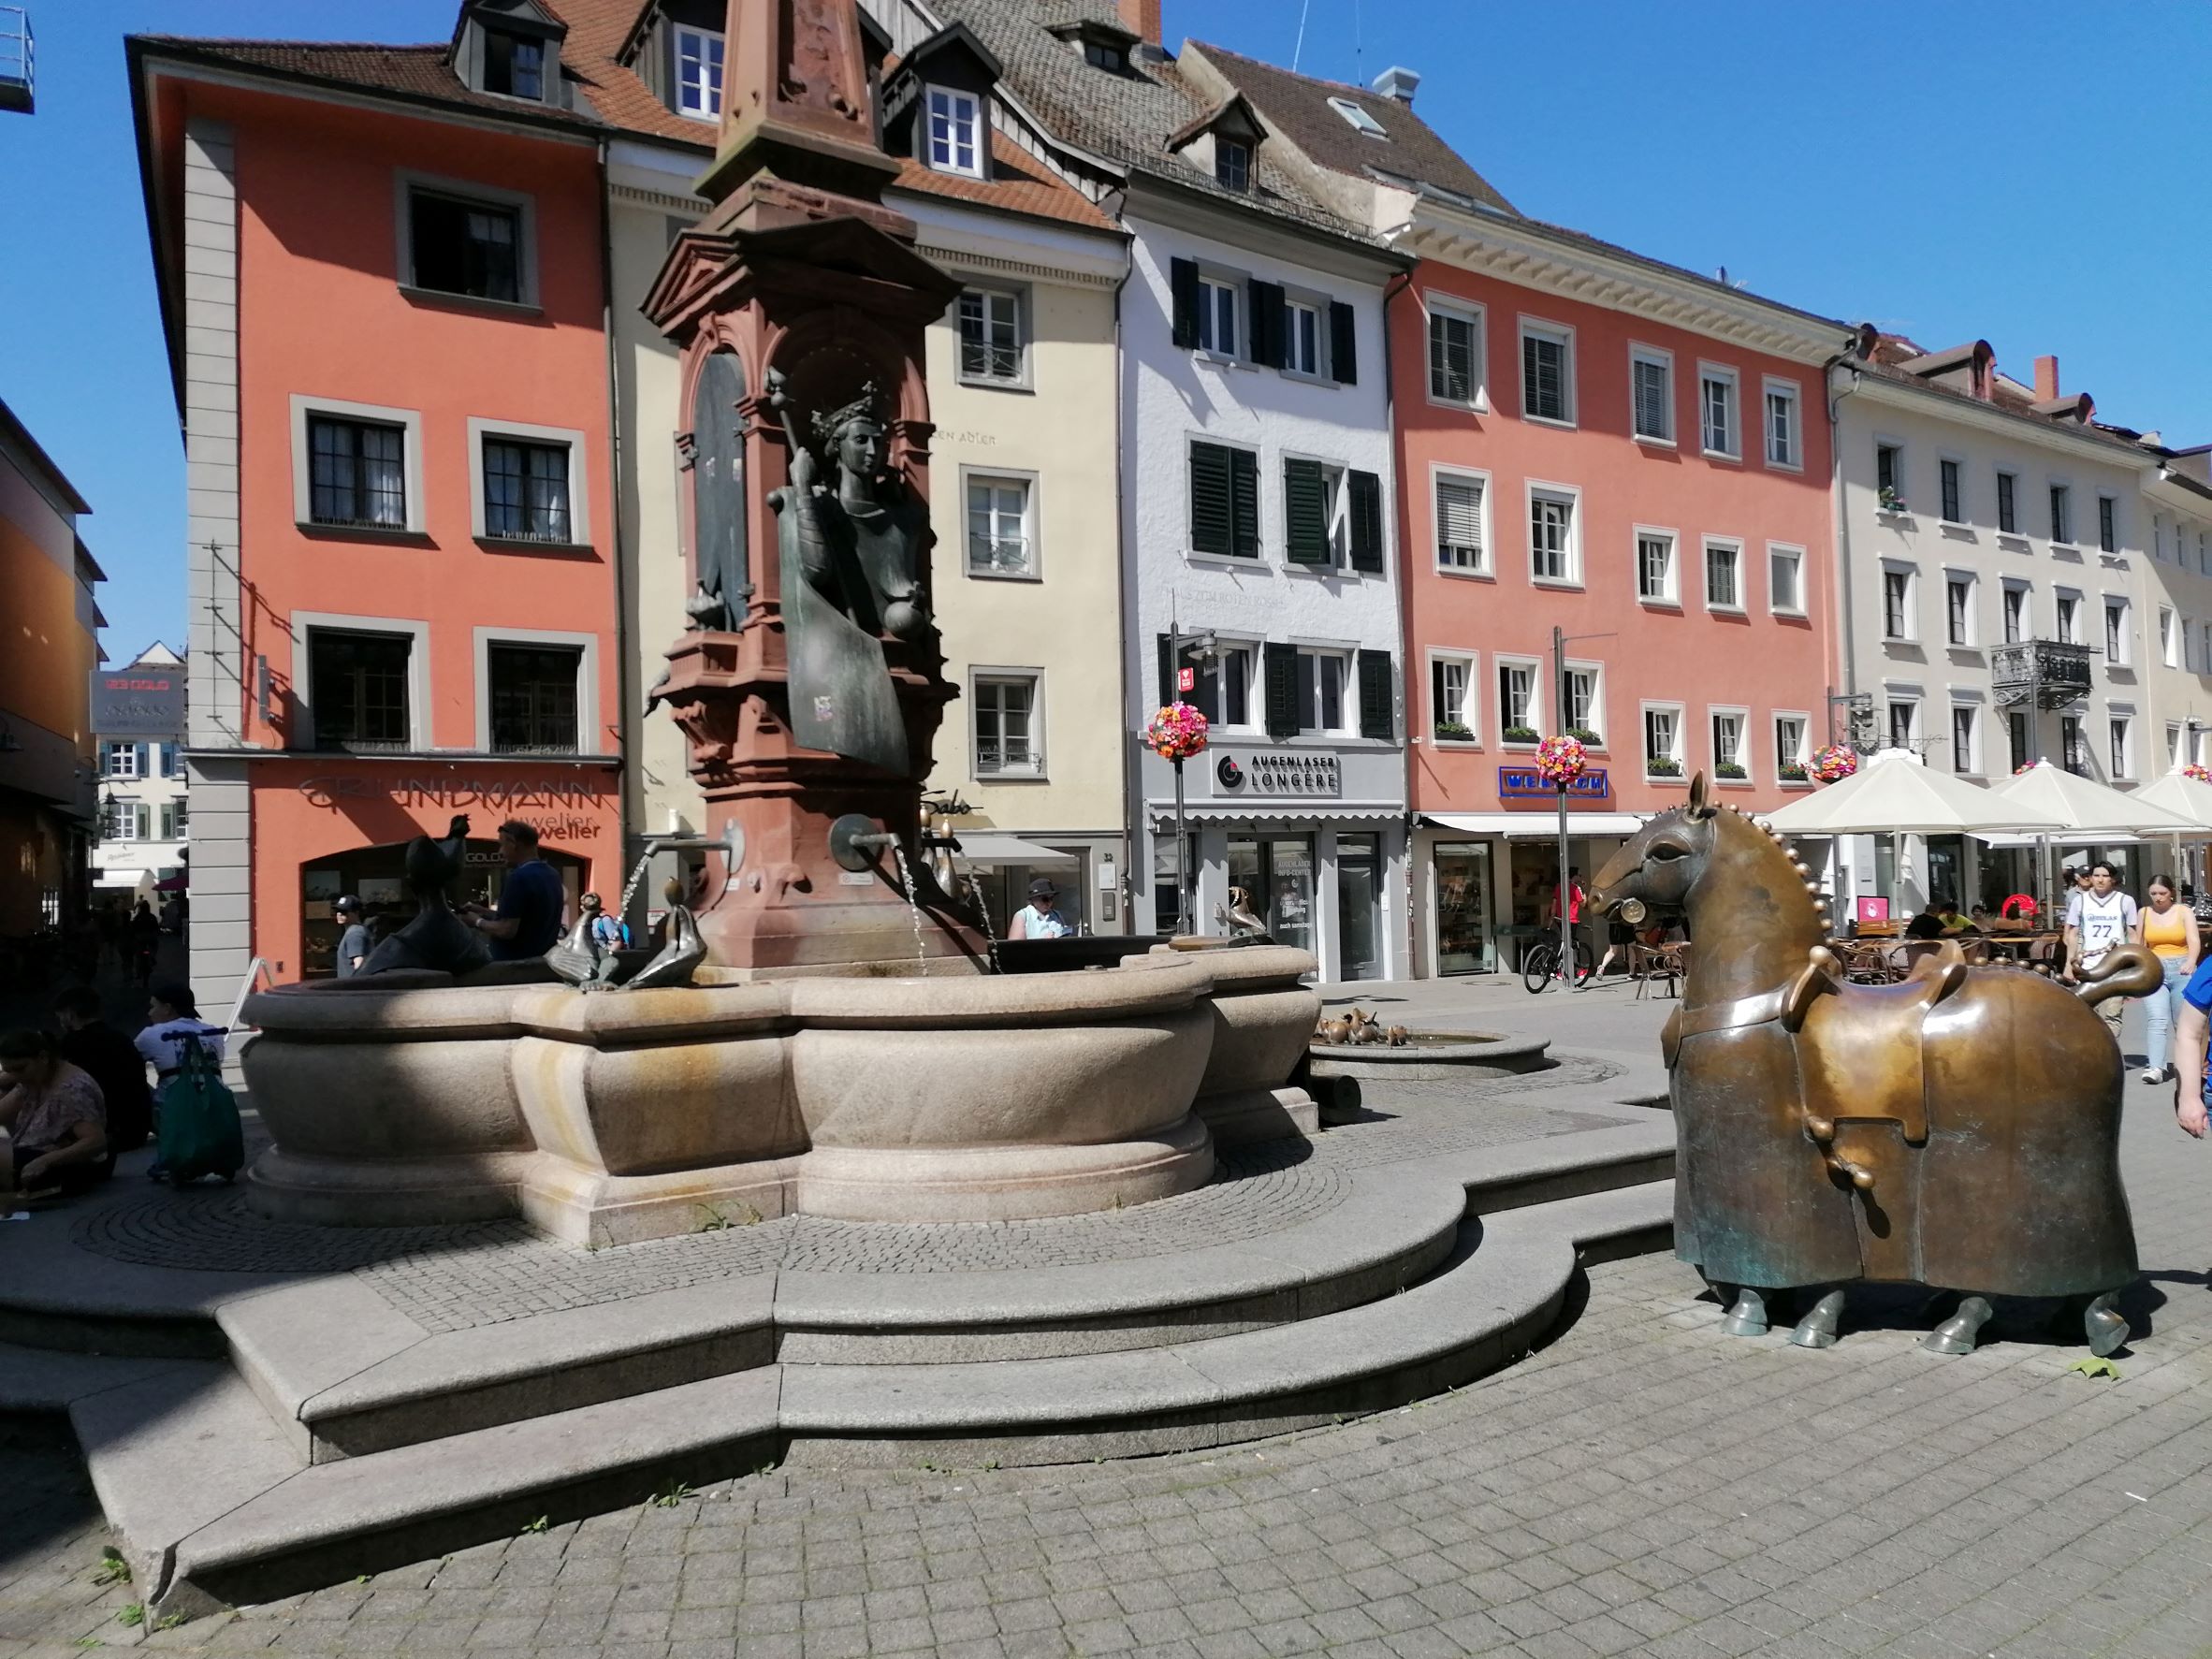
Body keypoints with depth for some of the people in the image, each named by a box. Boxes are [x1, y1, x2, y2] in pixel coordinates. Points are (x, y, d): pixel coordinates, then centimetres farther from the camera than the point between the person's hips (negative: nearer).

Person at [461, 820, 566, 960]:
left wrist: (478, 922, -4)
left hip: (514, 963, -9)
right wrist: (483, 912, 16)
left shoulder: (519, 877, -19)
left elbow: (507, 930, -21)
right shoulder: (552, 874, 9)